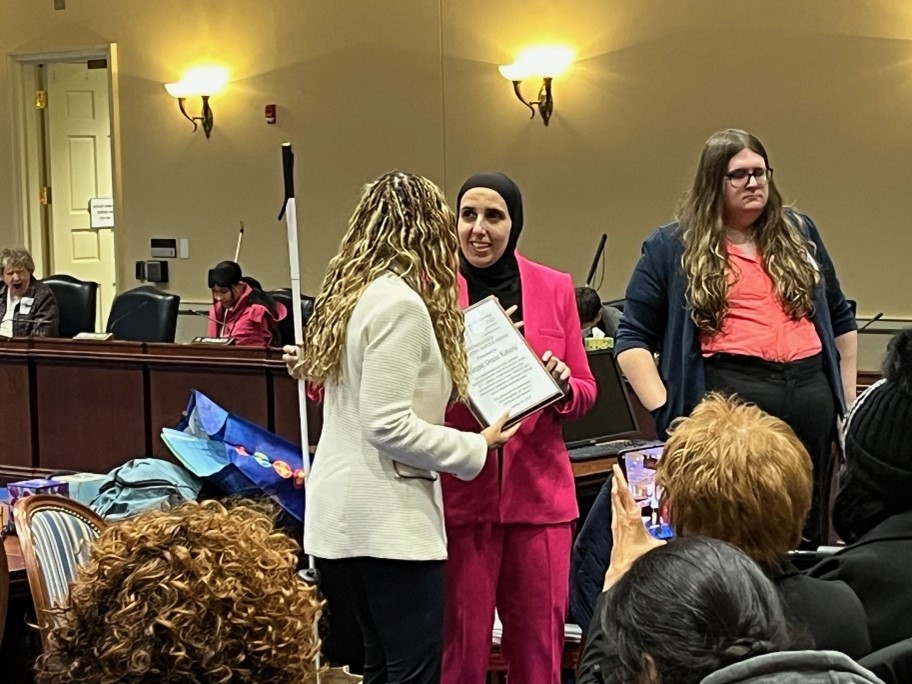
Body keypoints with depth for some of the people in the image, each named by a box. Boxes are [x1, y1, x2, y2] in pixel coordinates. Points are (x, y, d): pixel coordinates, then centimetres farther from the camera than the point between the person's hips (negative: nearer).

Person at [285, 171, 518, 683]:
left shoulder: (350, 294, 12)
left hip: (346, 514, 10)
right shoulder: (401, 303, -16)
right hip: (389, 519, -10)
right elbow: (388, 426, -20)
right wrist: (476, 447, -11)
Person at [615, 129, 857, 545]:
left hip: (811, 397, 4)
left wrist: (848, 399, 17)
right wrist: (666, 408, -10)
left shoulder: (799, 234, 17)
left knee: (805, 529, 9)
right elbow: (633, 339, 2)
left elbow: (840, 318, 24)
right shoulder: (672, 247, 5)